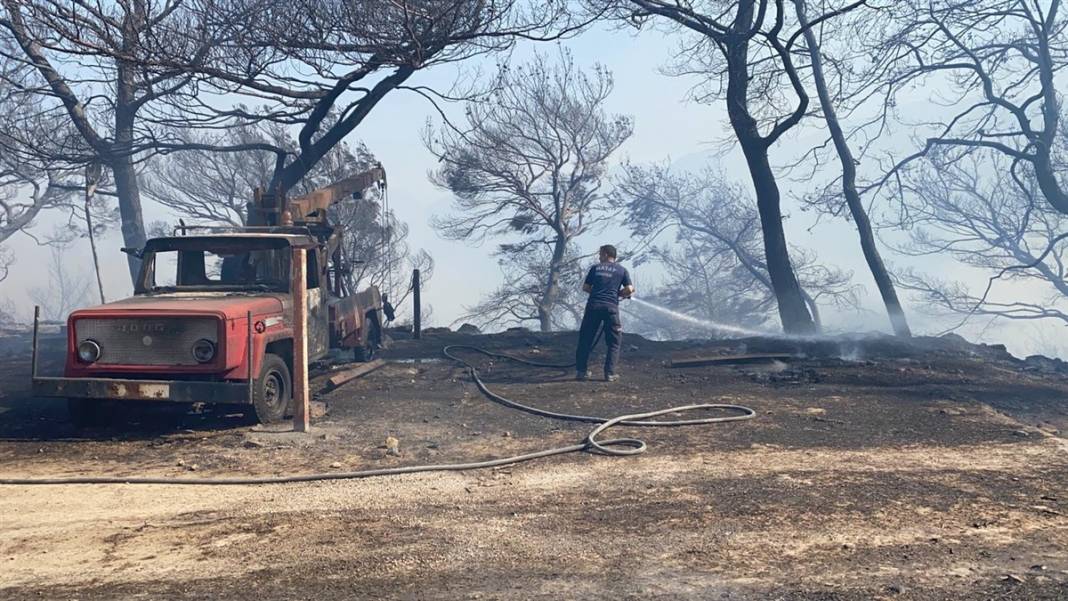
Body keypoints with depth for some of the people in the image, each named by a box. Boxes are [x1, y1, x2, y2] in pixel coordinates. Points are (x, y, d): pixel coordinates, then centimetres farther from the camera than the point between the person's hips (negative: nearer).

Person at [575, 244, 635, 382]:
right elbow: (630, 289, 2)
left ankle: (581, 371, 10)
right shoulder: (621, 270, 11)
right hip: (611, 306, -1)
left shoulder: (595, 268, 14)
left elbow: (585, 287, 15)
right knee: (614, 342, 9)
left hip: (593, 305, 1)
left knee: (585, 339, 9)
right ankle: (610, 373, 2)